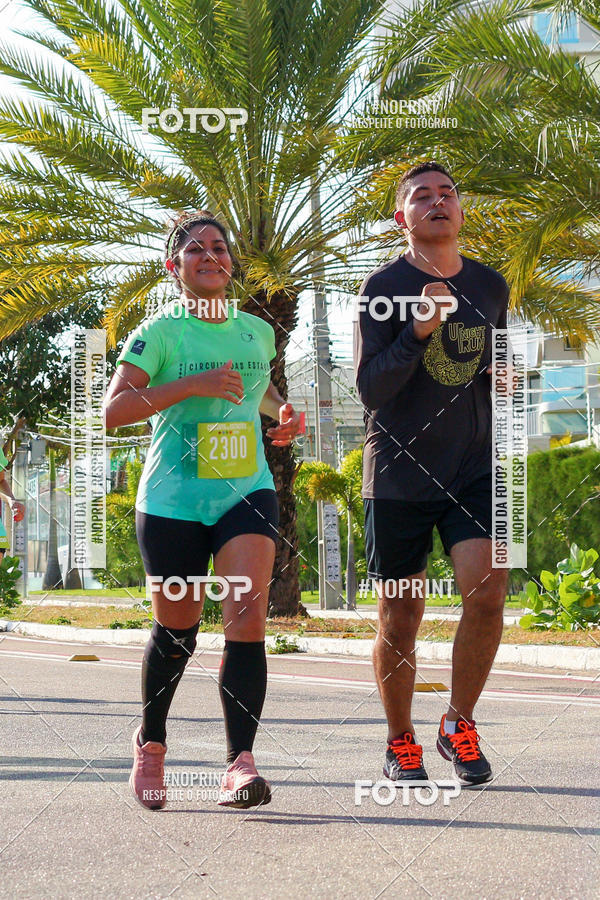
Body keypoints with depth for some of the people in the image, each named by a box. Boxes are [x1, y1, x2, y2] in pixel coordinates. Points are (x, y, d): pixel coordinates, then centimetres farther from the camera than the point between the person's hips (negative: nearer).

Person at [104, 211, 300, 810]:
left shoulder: (256, 331, 12)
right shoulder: (159, 332, -4)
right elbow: (114, 409, -16)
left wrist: (282, 411, 10)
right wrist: (192, 384, -23)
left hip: (246, 492, 3)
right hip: (172, 501, -3)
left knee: (247, 616, -18)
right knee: (176, 631, 8)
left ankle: (240, 762, -20)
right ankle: (150, 742, 35)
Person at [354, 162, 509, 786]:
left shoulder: (490, 285, 10)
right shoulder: (383, 288, -4)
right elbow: (370, 388, -11)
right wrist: (420, 331, -24)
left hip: (474, 465, 3)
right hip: (399, 472, -3)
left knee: (487, 593, -16)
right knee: (399, 621, 4)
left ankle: (459, 723, 6)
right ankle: (401, 743, 25)